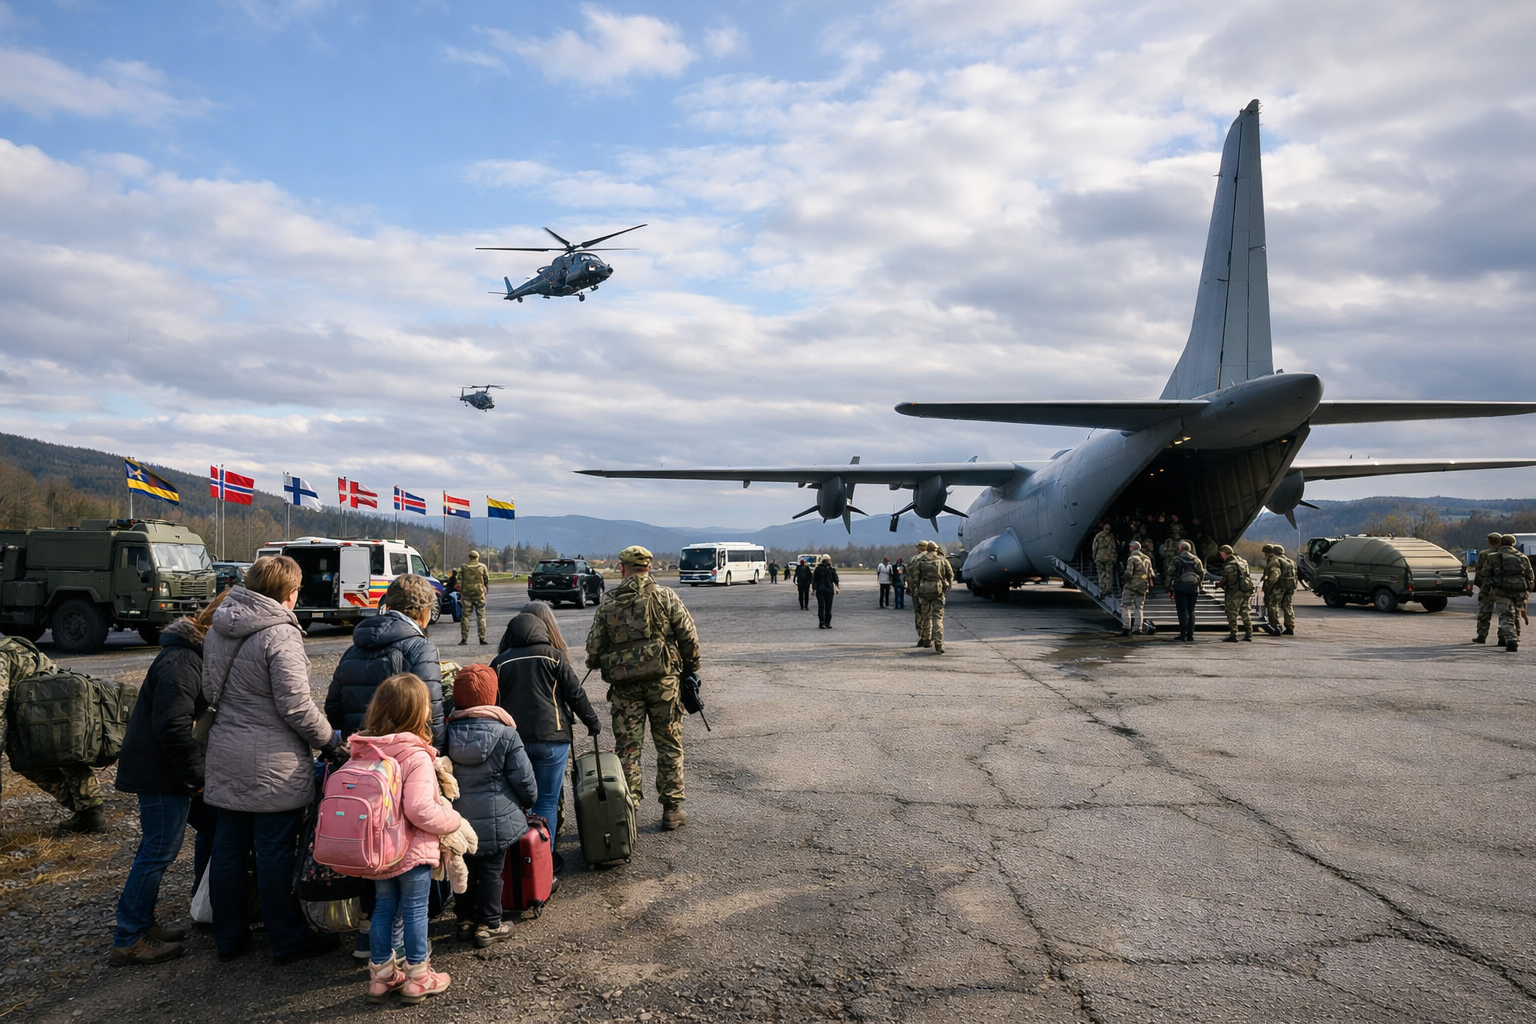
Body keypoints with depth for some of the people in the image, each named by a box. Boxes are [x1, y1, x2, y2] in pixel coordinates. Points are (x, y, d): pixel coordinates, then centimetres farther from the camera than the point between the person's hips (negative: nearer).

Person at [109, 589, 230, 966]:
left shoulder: (200, 654, 10)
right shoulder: (182, 662, -24)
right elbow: (172, 726, -28)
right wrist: (198, 776, -21)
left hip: (178, 766, 10)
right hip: (160, 772, -10)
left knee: (212, 825, 17)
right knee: (160, 850, -4)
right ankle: (129, 941, 7)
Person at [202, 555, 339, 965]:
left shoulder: (218, 629, 8)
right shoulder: (280, 634, -19)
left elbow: (211, 692, 18)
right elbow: (296, 706, -20)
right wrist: (330, 739, -6)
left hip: (225, 759, 8)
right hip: (273, 766, -8)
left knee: (228, 847, 15)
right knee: (276, 853, 3)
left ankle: (228, 936, 28)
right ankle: (288, 940, 15)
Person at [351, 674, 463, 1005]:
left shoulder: (362, 751, -3)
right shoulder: (417, 756, -23)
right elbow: (420, 811, -27)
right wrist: (453, 819, -11)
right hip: (413, 851, -6)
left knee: (383, 908, 18)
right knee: (415, 911, 7)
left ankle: (381, 974, 29)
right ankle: (417, 977, 19)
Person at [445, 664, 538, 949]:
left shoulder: (448, 731, -6)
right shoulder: (505, 734, -16)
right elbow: (524, 779, -10)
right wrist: (530, 801, 10)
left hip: (457, 821, 4)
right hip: (495, 821, -4)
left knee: (464, 868, 19)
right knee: (491, 871, 9)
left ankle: (465, 919, 31)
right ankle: (488, 925, 16)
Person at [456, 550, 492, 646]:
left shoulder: (463, 567, 1)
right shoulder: (482, 567, 0)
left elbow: (459, 582, 3)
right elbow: (487, 581, 3)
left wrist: (460, 593, 13)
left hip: (466, 594, 0)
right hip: (479, 595, 0)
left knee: (465, 616, 5)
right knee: (481, 616, 4)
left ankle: (464, 639, 2)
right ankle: (482, 638, 0)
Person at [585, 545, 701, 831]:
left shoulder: (607, 605, 4)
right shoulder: (666, 596, -1)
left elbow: (594, 651, 4)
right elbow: (688, 637, -4)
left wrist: (603, 666, 25)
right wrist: (691, 668, 10)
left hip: (624, 686, 1)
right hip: (663, 680, -1)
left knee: (627, 749, 9)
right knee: (669, 746, 9)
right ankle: (672, 809, 12)